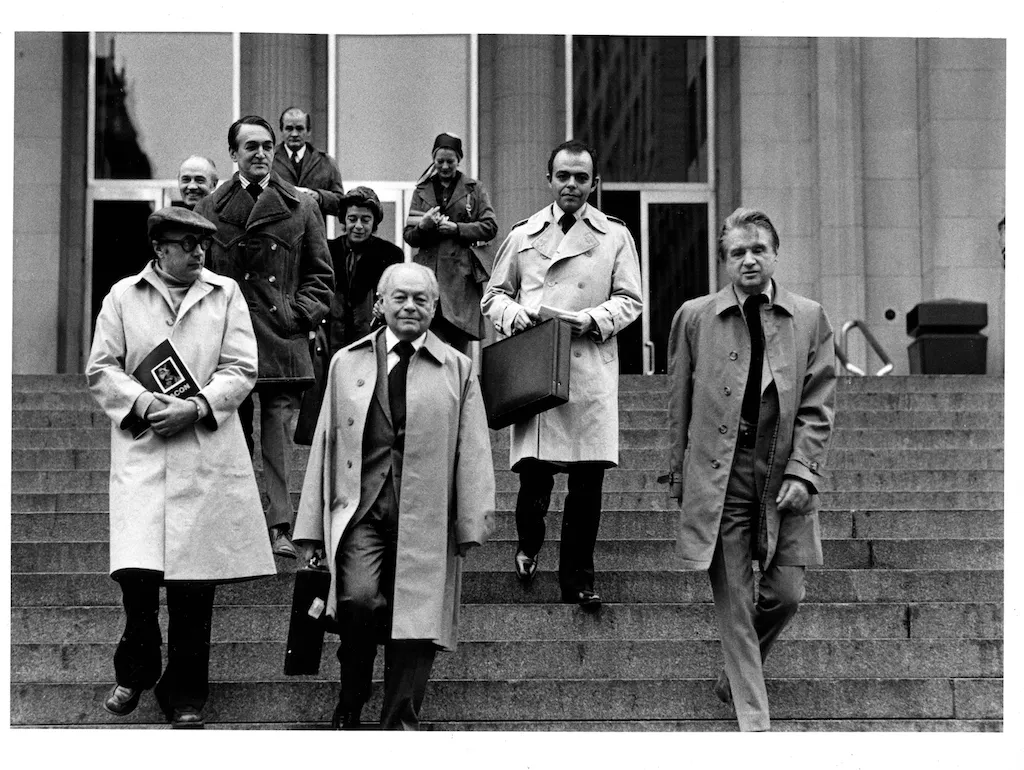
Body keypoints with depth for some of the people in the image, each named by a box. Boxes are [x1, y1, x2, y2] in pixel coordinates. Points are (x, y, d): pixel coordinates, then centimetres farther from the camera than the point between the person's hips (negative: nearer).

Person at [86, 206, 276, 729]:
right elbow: (101, 368, 6)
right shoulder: (122, 297, 8)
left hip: (206, 451, 1)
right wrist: (143, 403, -11)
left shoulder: (226, 295, 8)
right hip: (140, 450, -1)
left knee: (194, 582, 3)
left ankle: (185, 696, 16)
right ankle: (134, 674, 16)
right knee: (136, 572, -11)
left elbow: (241, 368, 3)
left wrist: (197, 407, -11)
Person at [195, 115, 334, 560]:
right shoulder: (209, 209, 10)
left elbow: (321, 274, 11)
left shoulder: (301, 208, 10)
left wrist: (300, 313, -2)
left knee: (279, 431, -7)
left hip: (282, 336, -1)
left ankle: (280, 528, -7)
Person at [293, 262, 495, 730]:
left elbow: (473, 451, 7)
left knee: (414, 619, -1)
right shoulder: (347, 363, 14)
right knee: (360, 598, -20)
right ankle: (350, 702, 4)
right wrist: (311, 528, 8)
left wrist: (472, 524, -2)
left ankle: (401, 724, 14)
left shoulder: (457, 370, 10)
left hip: (424, 518, 0)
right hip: (360, 507, 0)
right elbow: (325, 444, 12)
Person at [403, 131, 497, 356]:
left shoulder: (474, 189, 11)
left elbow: (490, 227, 2)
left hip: (463, 273, -1)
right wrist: (423, 225, -10)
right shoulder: (422, 191, 16)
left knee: (460, 342, -3)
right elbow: (409, 236, 12)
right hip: (430, 273, 1)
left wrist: (457, 228, -9)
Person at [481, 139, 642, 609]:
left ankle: (577, 579, 8)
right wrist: (513, 313, -4)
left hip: (591, 371, 0)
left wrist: (593, 319, -11)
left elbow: (629, 300, 8)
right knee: (534, 468, -6)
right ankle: (528, 545, 25)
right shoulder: (523, 236, 15)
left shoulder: (615, 236, 11)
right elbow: (494, 294, 18)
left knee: (588, 478, -3)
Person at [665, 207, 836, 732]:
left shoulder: (809, 318, 5)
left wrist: (802, 473, -7)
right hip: (718, 477, -1)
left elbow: (817, 406, 2)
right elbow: (678, 404, 9)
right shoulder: (694, 317, 3)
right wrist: (680, 474, 7)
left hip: (784, 476, 1)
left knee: (785, 594, 2)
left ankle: (737, 674, 31)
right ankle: (753, 721, 7)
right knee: (734, 604, -1)